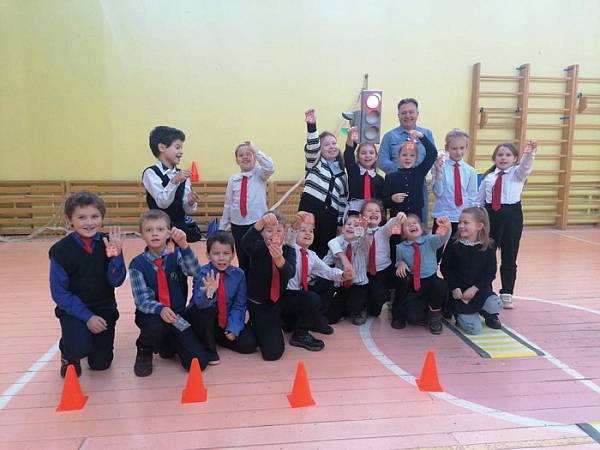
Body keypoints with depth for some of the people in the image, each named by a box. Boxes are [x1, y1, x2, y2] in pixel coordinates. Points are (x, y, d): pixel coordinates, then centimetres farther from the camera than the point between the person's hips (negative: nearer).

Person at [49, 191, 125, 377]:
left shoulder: (108, 244, -8)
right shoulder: (60, 250, -13)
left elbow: (116, 281, -12)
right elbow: (59, 292, -11)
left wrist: (116, 254, -28)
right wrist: (87, 316, -18)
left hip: (104, 308, 2)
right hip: (73, 309, -2)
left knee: (100, 363, 4)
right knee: (80, 348, -28)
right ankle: (68, 354, 9)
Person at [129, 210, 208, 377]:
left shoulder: (176, 254, -4)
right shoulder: (137, 264, -7)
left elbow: (193, 271, -24)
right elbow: (142, 300, -11)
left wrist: (183, 245, -40)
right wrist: (160, 309, -32)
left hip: (177, 314, 1)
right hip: (152, 314, -1)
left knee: (199, 362, -11)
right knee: (156, 326, -38)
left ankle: (169, 341, 20)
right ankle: (144, 351, -1)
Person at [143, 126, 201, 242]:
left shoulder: (182, 174, 5)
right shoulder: (151, 173, -9)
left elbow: (187, 209, 3)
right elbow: (162, 202, -20)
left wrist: (190, 203, -20)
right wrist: (174, 181, -32)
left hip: (181, 227, 5)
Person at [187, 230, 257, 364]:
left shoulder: (238, 274, -9)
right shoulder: (202, 274, -18)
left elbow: (239, 305, -6)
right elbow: (199, 302, -33)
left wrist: (233, 328, -17)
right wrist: (209, 294, -55)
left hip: (226, 321, 3)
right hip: (201, 319, -3)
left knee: (249, 344, -14)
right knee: (207, 308, -35)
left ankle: (216, 337, 12)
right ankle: (208, 348, -12)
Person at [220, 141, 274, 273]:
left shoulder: (260, 174, 0)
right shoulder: (232, 179, 5)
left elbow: (270, 168, -24)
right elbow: (228, 205, 8)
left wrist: (256, 151, -22)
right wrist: (222, 227, 10)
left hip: (257, 223, -2)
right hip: (237, 225, 3)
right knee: (242, 261, 10)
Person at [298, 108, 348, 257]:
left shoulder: (341, 171, 19)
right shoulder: (315, 162, 10)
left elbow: (344, 197, 19)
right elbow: (312, 147, -12)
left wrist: (341, 220, 13)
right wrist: (311, 125, -28)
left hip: (330, 215, 4)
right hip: (310, 208, -4)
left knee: (326, 250, 7)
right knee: (308, 247, -5)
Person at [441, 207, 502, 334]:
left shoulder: (488, 246, -4)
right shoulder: (453, 245, -7)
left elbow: (490, 272, -4)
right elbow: (445, 268, -4)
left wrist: (475, 288, -16)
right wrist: (454, 288, -15)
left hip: (480, 289, 2)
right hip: (459, 291, -2)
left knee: (496, 306, -29)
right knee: (474, 328, -13)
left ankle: (490, 316, 10)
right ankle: (459, 313, 21)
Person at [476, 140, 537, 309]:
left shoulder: (517, 173, 0)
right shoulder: (488, 176, 7)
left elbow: (525, 167, -24)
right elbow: (479, 199, 9)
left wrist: (529, 155, -44)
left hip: (511, 215, -2)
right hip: (490, 214, 2)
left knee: (509, 257, 7)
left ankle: (506, 294, 20)